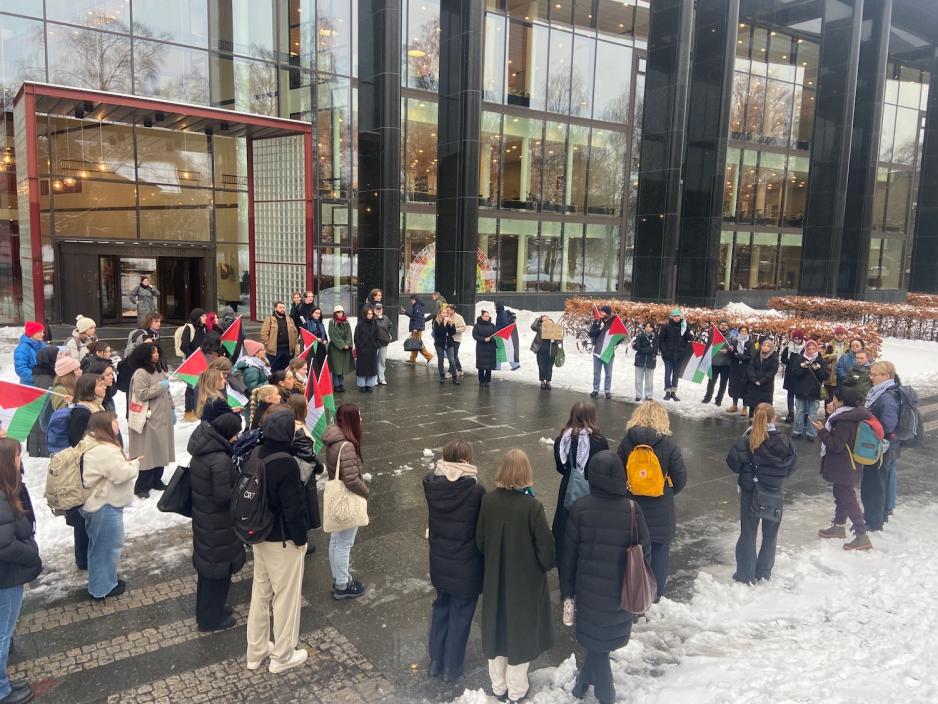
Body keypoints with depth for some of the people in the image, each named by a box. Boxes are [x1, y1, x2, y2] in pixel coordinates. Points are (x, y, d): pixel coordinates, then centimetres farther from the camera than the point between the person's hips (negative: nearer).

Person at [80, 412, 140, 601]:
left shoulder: (90, 444, 7)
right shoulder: (105, 450, -27)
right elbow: (121, 474, -26)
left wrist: (126, 461, 4)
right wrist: (134, 463, -10)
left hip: (95, 503, 11)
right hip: (105, 506, -11)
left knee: (99, 544, 23)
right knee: (109, 545, 5)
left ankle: (99, 582, 38)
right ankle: (103, 588, 18)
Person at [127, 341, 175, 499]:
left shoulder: (160, 370, 14)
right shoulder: (141, 373, -13)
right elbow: (141, 394, -22)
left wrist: (172, 410, 16)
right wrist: (160, 386, -15)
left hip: (163, 417, 8)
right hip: (150, 419, -8)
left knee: (161, 450, 13)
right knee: (149, 453, -5)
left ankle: (156, 480, 26)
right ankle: (141, 487, 4)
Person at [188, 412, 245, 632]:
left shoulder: (202, 451, -1)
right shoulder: (220, 460, -29)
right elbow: (222, 496, -26)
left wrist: (235, 478, 5)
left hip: (203, 516, 9)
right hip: (218, 524, -9)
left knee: (208, 564, 24)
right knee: (219, 568, 9)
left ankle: (206, 610, 41)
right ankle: (211, 618, 25)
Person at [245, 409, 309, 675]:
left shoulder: (256, 455, -3)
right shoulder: (286, 463, -26)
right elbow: (293, 506, -23)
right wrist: (301, 538, -10)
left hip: (258, 535, 8)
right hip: (282, 539, -8)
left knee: (260, 592, 20)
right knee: (286, 596, 9)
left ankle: (256, 651, 34)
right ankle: (282, 656, 23)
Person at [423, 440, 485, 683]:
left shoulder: (432, 485, -13)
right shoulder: (475, 491, -25)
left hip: (439, 562, 4)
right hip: (466, 567, -4)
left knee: (441, 607, 24)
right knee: (460, 613, 15)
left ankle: (435, 661, 37)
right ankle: (451, 667, 29)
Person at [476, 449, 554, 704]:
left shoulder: (488, 500, -14)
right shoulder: (532, 506, -25)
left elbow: (480, 540, -3)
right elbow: (545, 547, -17)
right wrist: (547, 565, 4)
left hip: (495, 579, 3)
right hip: (526, 581, -3)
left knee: (497, 629, 20)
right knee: (520, 631, 16)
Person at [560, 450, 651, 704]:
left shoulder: (580, 508, -15)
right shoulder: (632, 509, -15)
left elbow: (569, 553, -8)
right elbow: (645, 551, -5)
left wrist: (567, 591, 4)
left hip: (589, 589, -1)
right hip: (622, 591, 1)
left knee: (596, 640, 17)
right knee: (604, 639, 21)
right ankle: (584, 681, 37)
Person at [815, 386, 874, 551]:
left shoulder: (845, 422, -27)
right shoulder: (849, 414, 4)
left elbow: (836, 445, -25)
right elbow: (837, 434, 14)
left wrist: (821, 431, -18)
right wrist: (831, 414, 6)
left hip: (843, 468, -10)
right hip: (843, 467, 10)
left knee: (848, 500, -3)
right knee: (840, 495, 22)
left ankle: (862, 536, 3)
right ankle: (839, 526, 36)